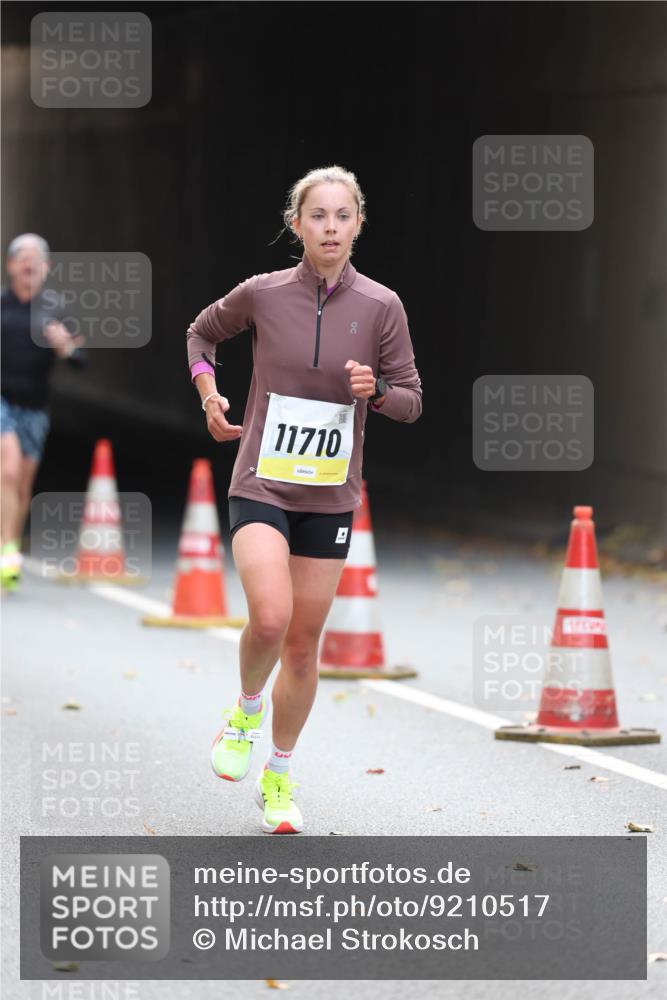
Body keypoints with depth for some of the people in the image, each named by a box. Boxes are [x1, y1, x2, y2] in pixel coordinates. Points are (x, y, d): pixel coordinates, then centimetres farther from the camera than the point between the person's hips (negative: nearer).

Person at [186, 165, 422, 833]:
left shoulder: (381, 307, -3)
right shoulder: (263, 294, -4)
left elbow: (412, 401, 4)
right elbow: (202, 332, 16)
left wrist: (377, 390, -17)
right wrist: (208, 394, 3)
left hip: (330, 496, 2)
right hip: (261, 484, -2)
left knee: (304, 644, 7)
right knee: (270, 619, -23)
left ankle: (278, 779, 25)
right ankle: (247, 709, 9)